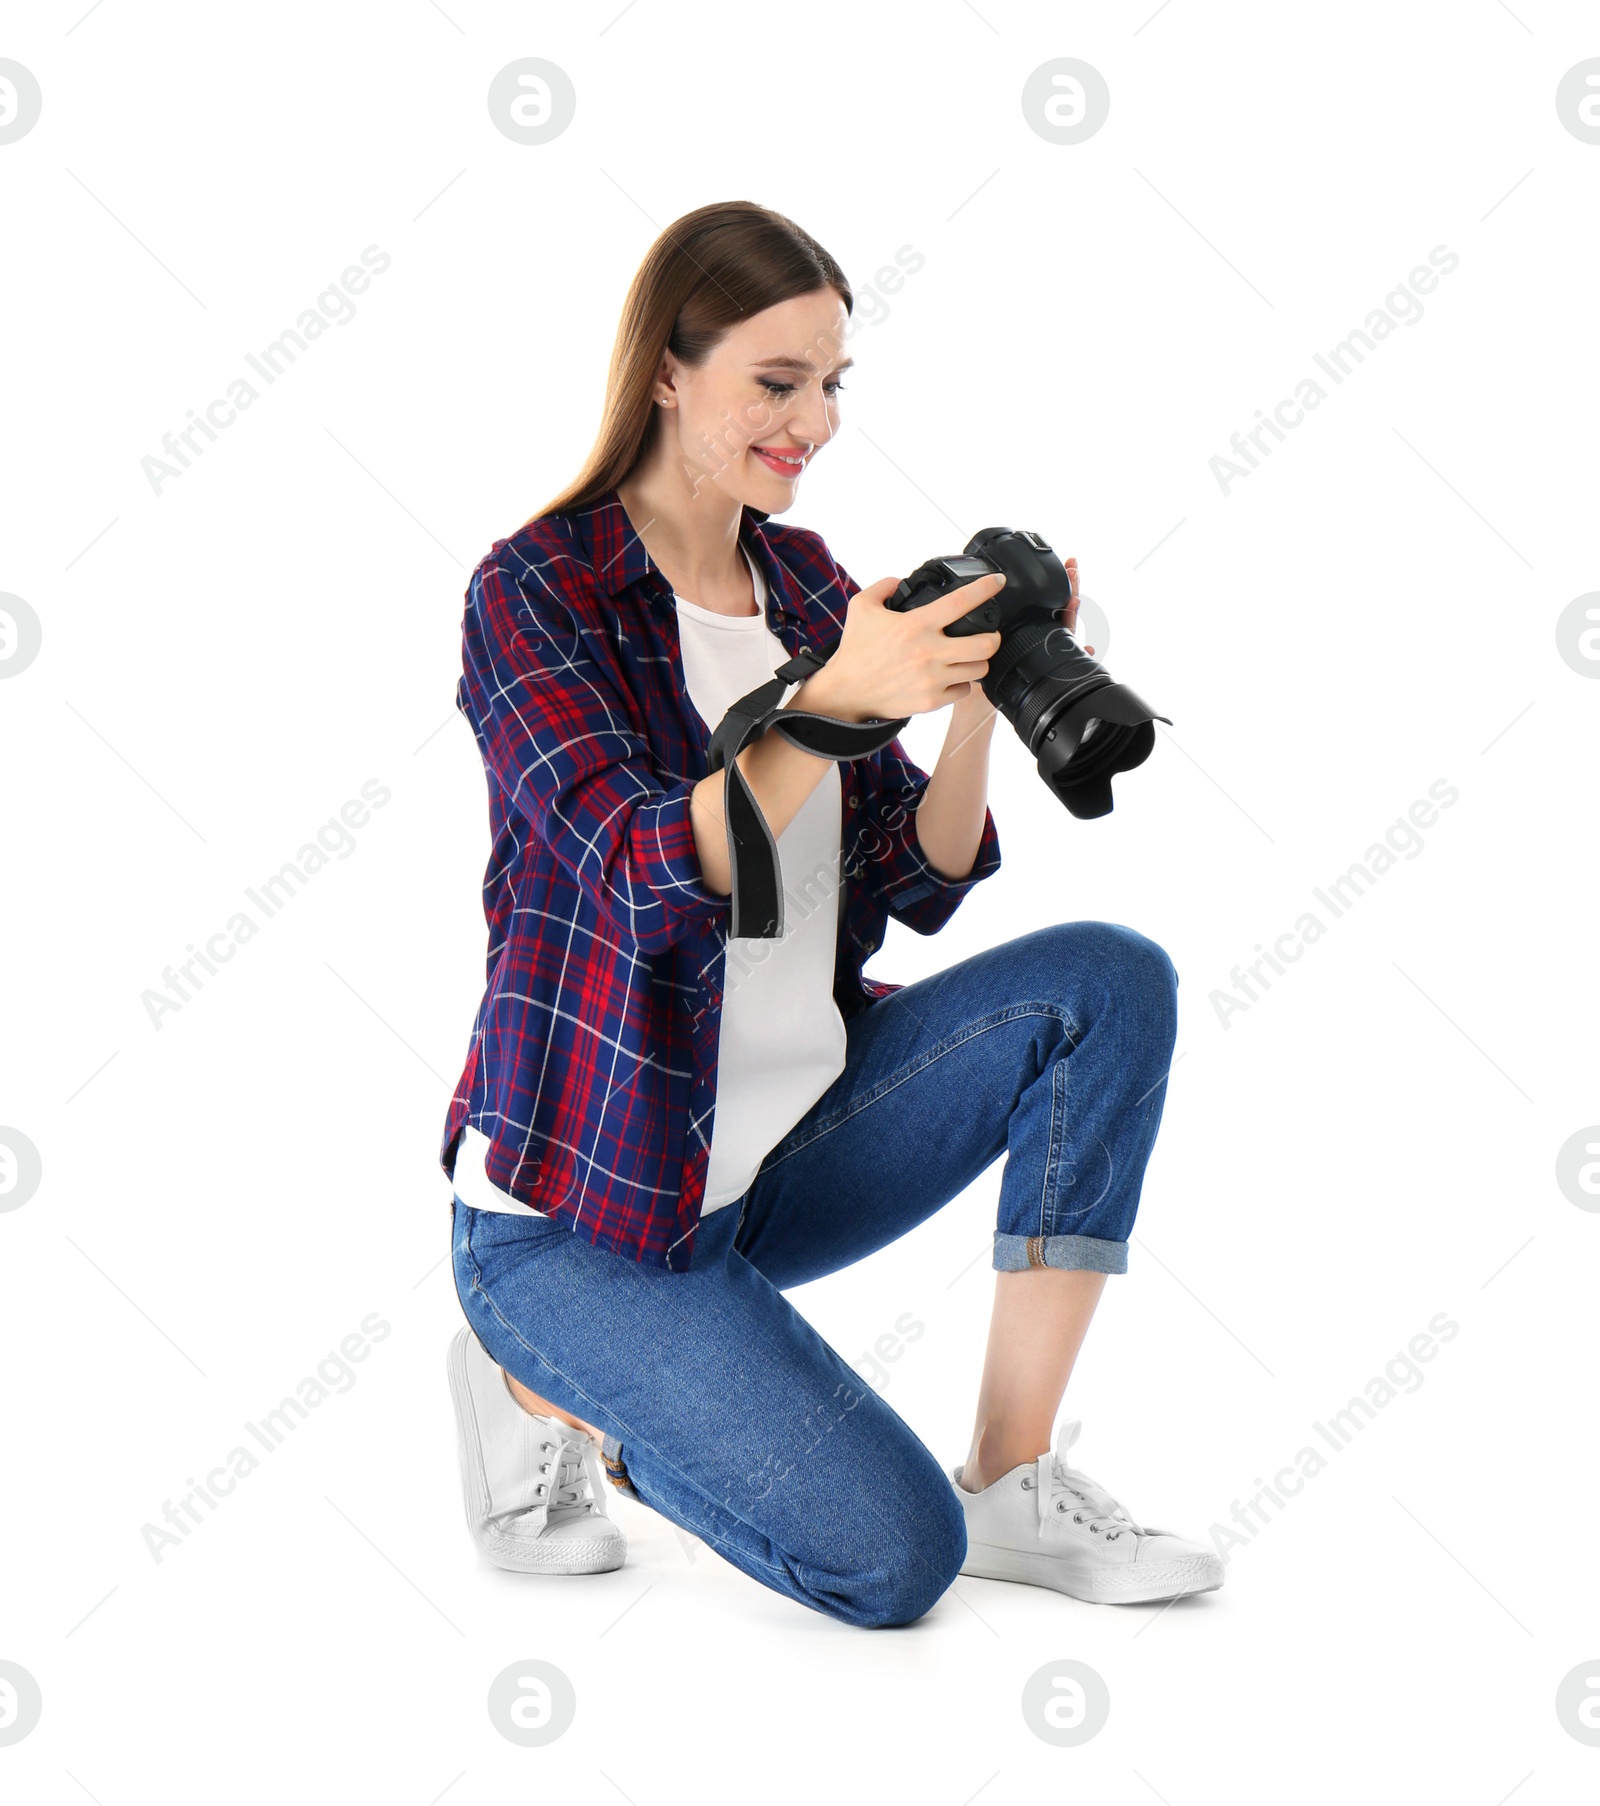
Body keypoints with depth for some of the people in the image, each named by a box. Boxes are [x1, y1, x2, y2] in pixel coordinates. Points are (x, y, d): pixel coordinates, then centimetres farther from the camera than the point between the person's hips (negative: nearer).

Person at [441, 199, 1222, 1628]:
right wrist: (833, 697, -38)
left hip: (791, 1143, 7)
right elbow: (653, 883, -26)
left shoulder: (806, 581, 7)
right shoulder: (536, 592, -13)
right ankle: (546, 1389, 8)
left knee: (1109, 980, -11)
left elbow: (923, 886, 2)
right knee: (892, 1557, -18)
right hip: (582, 1204, -7)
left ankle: (1012, 1482, -6)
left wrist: (980, 693, -14)